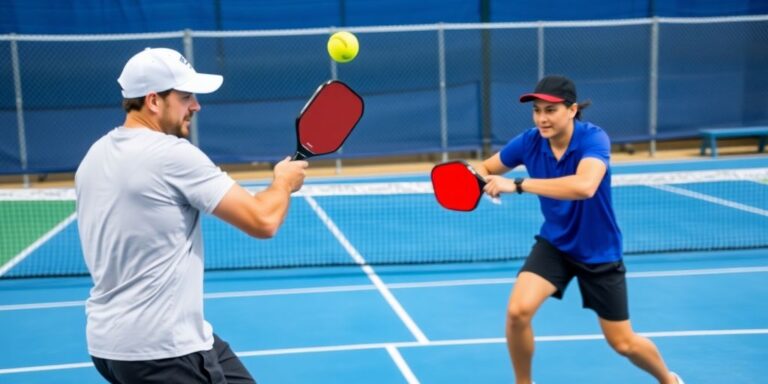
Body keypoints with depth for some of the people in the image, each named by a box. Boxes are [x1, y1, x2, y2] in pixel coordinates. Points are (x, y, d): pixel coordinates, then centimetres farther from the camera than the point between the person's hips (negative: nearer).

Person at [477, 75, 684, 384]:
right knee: (517, 311, -22)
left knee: (624, 344, 9)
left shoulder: (594, 138, -27)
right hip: (554, 244, 3)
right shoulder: (529, 141, -15)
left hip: (599, 252, -2)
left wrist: (518, 185, -48)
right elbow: (485, 169, 0)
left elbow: (584, 186, -47)